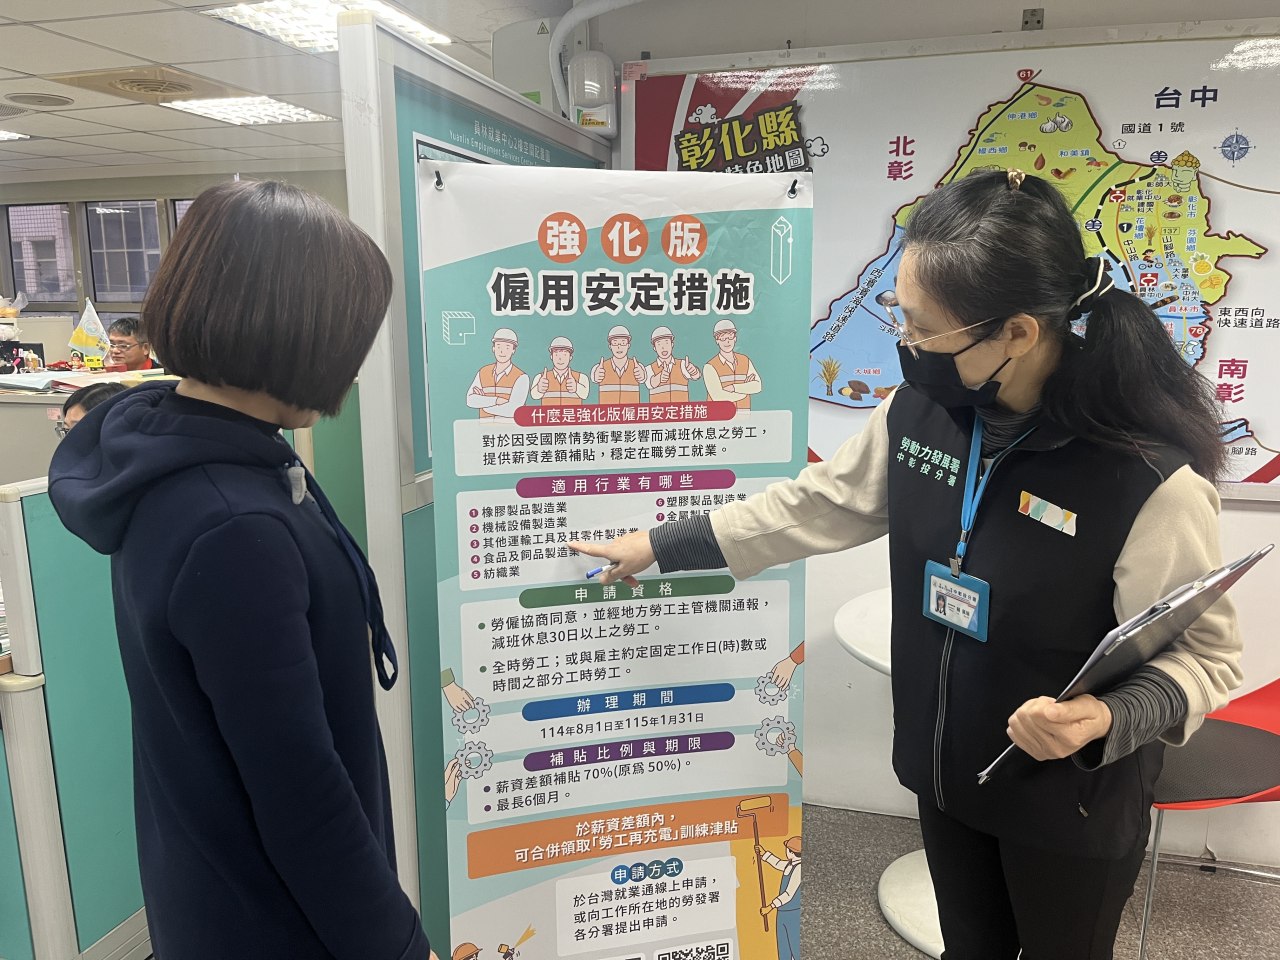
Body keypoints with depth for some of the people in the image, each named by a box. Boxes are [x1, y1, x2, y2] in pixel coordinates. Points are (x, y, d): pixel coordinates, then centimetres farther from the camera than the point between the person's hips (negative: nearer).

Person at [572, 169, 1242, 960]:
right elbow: (816, 504, 0)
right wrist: (662, 546, 4)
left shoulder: (1151, 475, -28)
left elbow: (1204, 655, -16)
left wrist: (1105, 718, -37)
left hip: (1071, 806, -4)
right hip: (948, 771, 5)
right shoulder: (922, 408, -11)